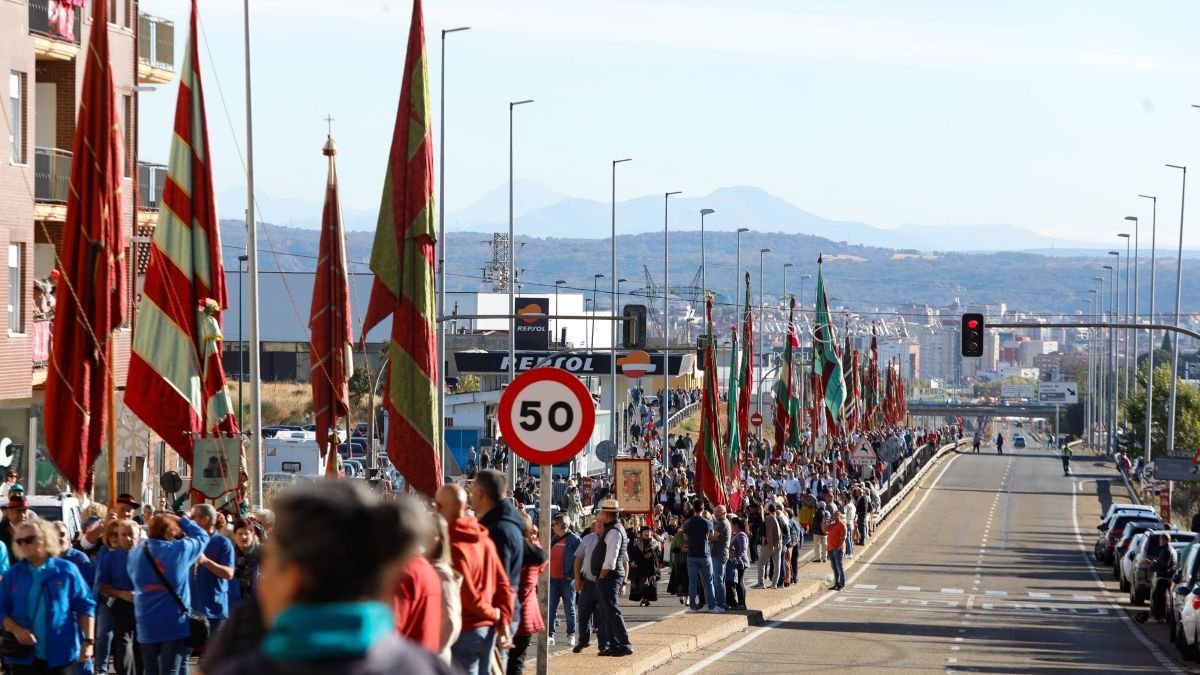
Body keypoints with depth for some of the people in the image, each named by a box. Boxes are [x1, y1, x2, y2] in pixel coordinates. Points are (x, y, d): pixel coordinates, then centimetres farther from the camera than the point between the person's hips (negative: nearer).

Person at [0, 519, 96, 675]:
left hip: (61, 654, -2)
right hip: (24, 655, 2)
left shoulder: (67, 570, 0)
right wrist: (15, 629, -12)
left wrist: (88, 641, -5)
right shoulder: (14, 574, 6)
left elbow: (85, 606, 1)